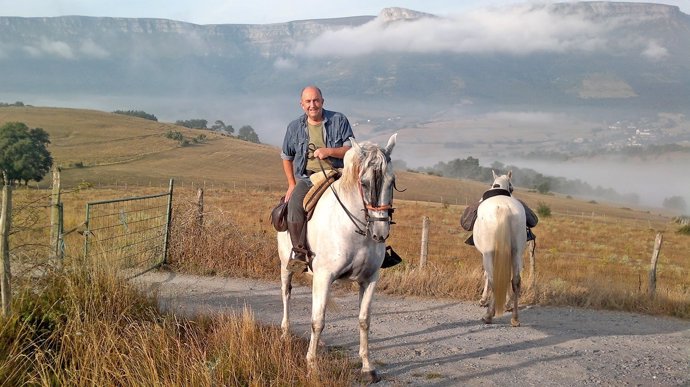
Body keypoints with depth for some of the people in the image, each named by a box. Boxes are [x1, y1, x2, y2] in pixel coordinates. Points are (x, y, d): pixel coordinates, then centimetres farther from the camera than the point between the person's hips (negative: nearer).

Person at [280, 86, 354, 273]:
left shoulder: (339, 120, 4)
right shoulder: (295, 126, 10)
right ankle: (300, 252, -26)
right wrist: (292, 184, 13)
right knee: (295, 204, -29)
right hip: (306, 178, 1)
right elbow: (286, 157, 21)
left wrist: (328, 151, -15)